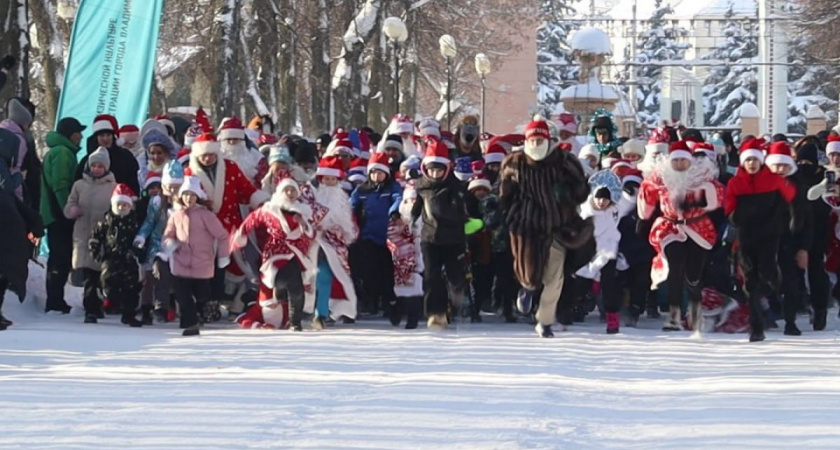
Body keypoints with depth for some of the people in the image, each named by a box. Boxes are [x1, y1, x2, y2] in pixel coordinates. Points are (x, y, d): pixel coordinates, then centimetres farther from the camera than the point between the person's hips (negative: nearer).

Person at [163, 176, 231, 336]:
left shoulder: (205, 215, -9)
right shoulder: (176, 216, 5)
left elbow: (222, 235, -5)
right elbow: (169, 235, 16)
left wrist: (223, 256, -3)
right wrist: (169, 244, -8)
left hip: (202, 266, -3)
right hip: (181, 265, 3)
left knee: (202, 296, 9)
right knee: (183, 297, -2)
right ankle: (190, 324, 4)